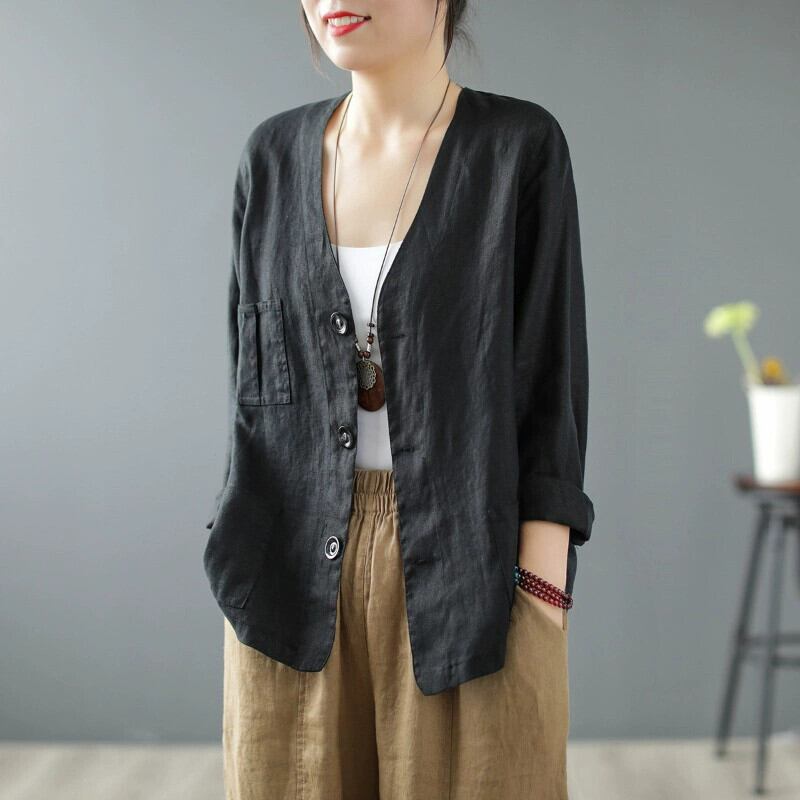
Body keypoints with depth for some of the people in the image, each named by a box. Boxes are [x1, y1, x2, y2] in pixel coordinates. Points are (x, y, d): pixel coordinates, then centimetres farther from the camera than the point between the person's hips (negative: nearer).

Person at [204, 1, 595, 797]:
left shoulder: (520, 146, -5)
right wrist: (241, 580, 6)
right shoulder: (275, 156, 6)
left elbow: (552, 387, -6)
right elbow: (253, 377, 9)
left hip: (468, 571, -3)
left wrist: (540, 607, -11)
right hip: (298, 578, 4)